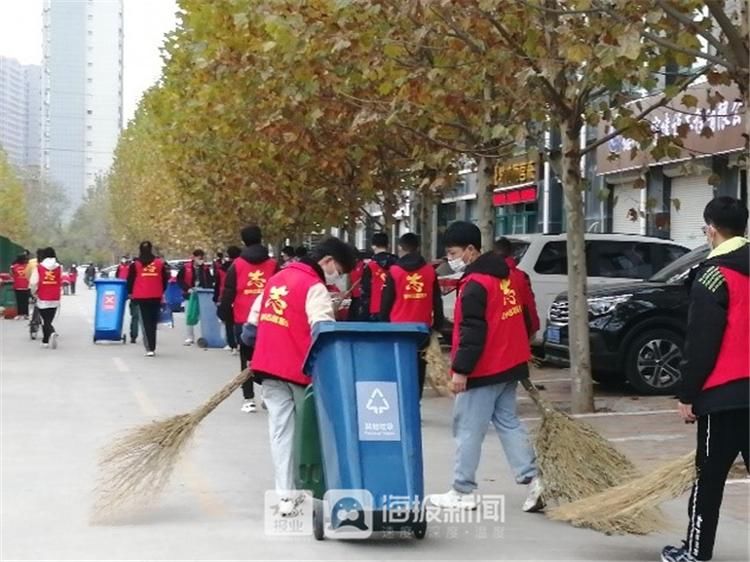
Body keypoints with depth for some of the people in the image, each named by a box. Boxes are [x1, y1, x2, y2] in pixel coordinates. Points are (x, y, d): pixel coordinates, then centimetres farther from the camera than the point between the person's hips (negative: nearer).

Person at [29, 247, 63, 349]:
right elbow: (61, 283, 2)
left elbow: (33, 283, -9)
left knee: (45, 320, 2)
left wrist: (34, 293, 7)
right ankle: (46, 340, 18)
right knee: (49, 320, 15)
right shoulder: (59, 268, 1)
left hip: (43, 299, -3)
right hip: (55, 299, 3)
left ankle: (51, 333, -25)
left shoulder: (39, 268, -5)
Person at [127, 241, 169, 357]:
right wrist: (162, 292, 21)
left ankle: (149, 348, -14)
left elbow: (130, 280, 1)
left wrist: (130, 292, 17)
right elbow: (165, 279, 8)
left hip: (141, 297, -2)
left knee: (145, 322, -1)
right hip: (156, 297, 2)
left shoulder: (135, 264, -2)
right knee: (153, 322, 12)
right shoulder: (159, 263, 3)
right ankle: (152, 347, 15)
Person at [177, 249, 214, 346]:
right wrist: (188, 289, -13)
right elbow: (179, 279, -4)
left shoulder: (206, 268, 1)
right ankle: (189, 338, 13)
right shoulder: (186, 267, -6)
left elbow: (210, 281, 4)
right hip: (190, 295, -1)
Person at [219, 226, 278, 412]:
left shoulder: (237, 265, -2)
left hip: (243, 320, -1)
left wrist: (225, 314, 8)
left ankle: (249, 399, 3)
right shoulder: (273, 265, 1)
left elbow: (228, 293, -2)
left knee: (246, 359, 7)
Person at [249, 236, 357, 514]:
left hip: (268, 367, 6)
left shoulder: (277, 278, 13)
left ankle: (285, 496, 4)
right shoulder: (314, 288, -12)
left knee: (280, 431, 6)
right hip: (299, 369, -6)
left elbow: (255, 316, 19)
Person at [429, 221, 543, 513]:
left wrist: (461, 369, -19)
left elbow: (472, 332, -22)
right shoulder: (503, 275, 11)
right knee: (508, 423, 13)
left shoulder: (475, 284, -18)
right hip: (508, 365, 10)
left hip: (483, 369, -9)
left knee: (468, 430, -1)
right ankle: (531, 480, 4)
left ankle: (463, 492, 4)